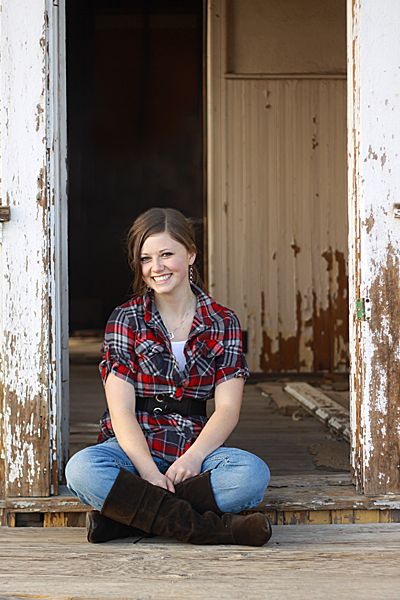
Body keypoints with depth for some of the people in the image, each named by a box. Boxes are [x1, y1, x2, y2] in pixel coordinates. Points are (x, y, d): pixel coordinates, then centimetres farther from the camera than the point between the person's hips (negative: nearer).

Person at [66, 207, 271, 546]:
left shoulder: (223, 323, 7)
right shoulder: (126, 320, 4)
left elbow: (227, 409, -1)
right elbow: (122, 412, -5)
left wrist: (193, 458, -21)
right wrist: (149, 471, -22)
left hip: (196, 451, 1)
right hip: (136, 449, -1)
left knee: (253, 473, -32)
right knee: (82, 470, -34)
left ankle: (124, 513, -27)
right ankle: (210, 528, -33)